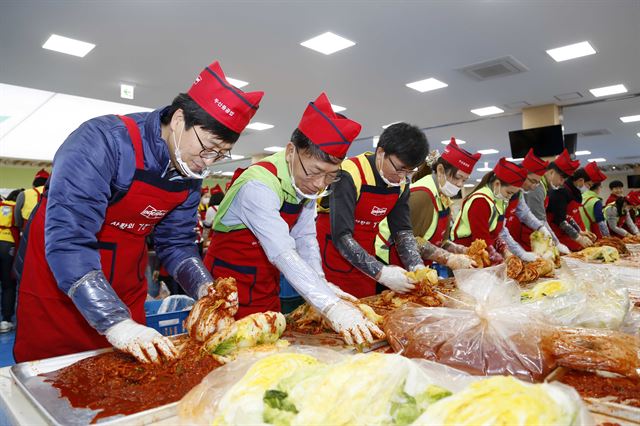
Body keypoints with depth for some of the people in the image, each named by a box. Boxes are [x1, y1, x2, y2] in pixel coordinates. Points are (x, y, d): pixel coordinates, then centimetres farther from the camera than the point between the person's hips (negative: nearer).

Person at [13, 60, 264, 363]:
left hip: (125, 295, 6)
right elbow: (67, 239, -31)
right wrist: (115, 323, -37)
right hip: (57, 287, -5)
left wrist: (204, 288, -17)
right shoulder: (103, 141, -25)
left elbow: (176, 242, 1)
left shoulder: (192, 171, -4)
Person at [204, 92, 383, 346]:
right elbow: (283, 253, -38)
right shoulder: (259, 185, -29)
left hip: (268, 286, 7)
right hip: (231, 284, -6)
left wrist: (321, 282, -20)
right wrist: (330, 306, -45)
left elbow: (305, 239, -5)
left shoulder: (307, 182, -4)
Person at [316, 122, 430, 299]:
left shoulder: (402, 183, -2)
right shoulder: (350, 175, -22)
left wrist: (417, 266, -14)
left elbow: (403, 230, 2)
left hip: (365, 260, 6)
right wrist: (380, 272, -31)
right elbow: (341, 236, -27)